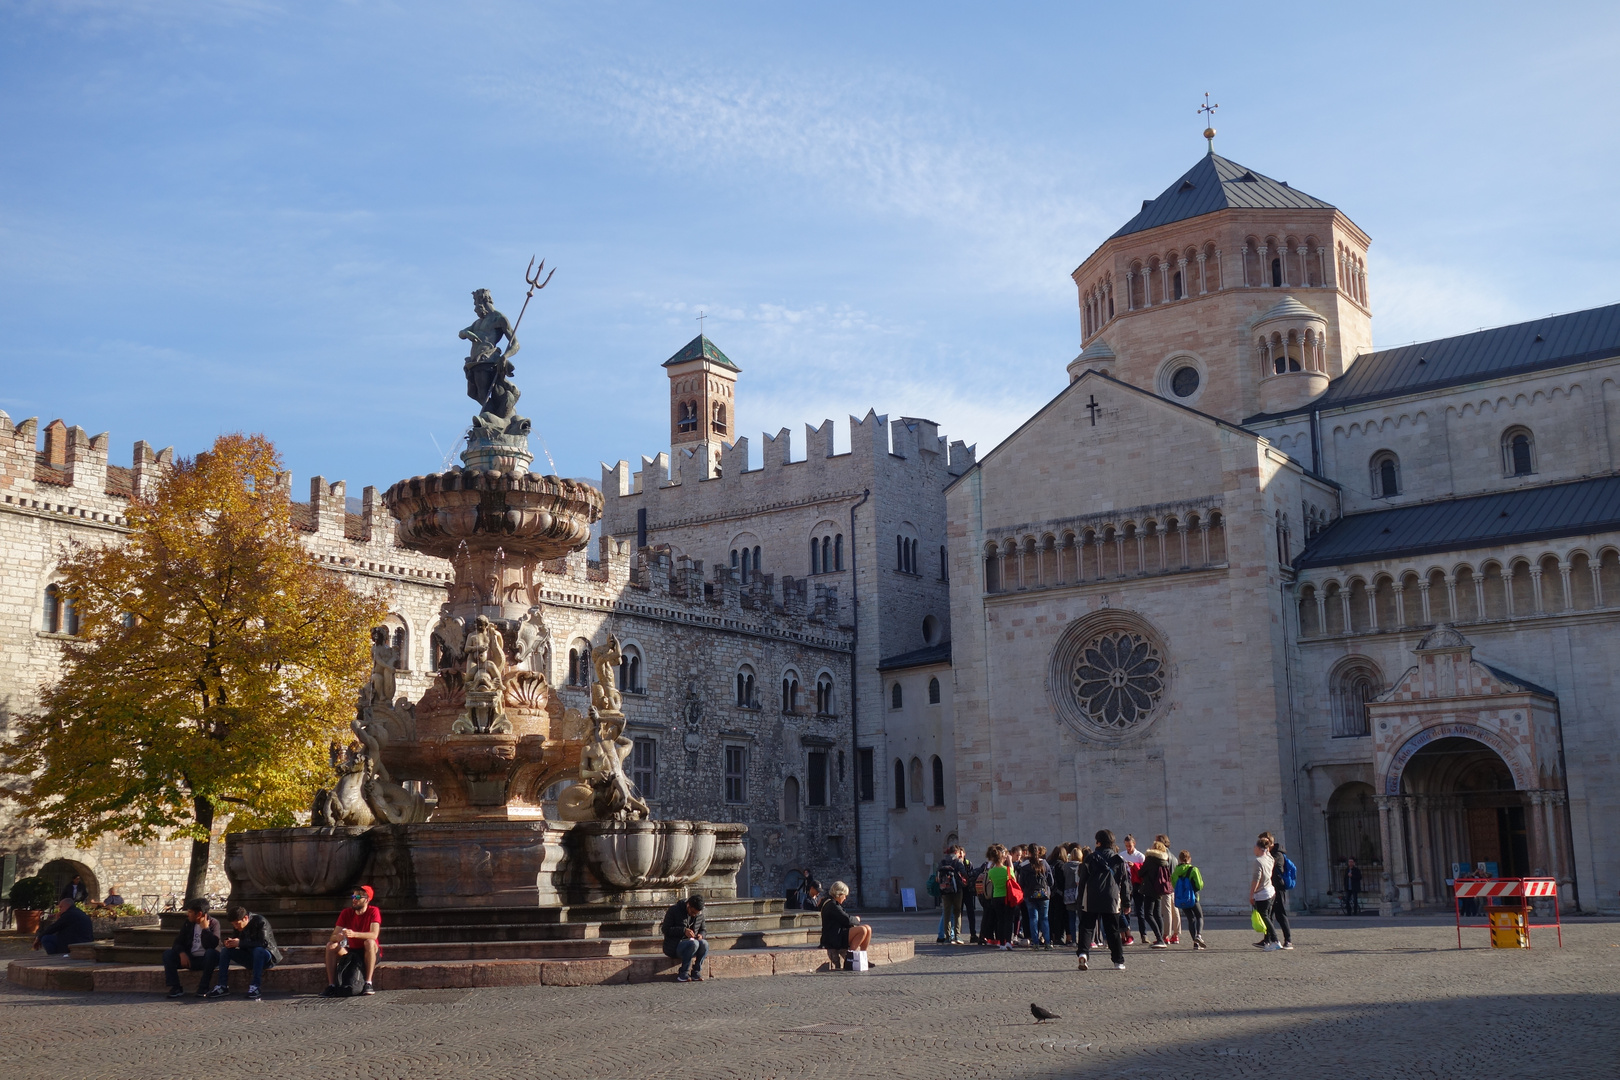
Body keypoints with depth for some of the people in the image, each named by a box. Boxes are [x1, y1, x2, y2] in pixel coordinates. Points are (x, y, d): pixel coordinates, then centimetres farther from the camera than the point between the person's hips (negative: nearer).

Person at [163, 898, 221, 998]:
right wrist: (182, 953, -18)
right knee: (167, 953, -13)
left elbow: (211, 945, -24)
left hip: (206, 960, -5)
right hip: (190, 959, 5)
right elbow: (178, 942, 2)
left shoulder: (213, 923, -10)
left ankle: (203, 988, -26)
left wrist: (205, 928, -22)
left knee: (211, 953, -38)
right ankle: (175, 989, -20)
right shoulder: (189, 923, 6)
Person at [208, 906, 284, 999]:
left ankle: (255, 986, -37)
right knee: (225, 950, -9)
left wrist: (240, 943, -30)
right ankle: (222, 986, -14)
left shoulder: (260, 922, -20)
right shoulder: (237, 926, 1)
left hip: (267, 957, -7)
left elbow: (264, 943, -31)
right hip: (249, 958, 7)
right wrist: (229, 942, -18)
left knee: (258, 950, -39)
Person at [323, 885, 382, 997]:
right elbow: (333, 937, -10)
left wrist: (354, 934, -44)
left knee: (369, 942, -35)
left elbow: (374, 935, -28)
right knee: (331, 946, -19)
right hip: (351, 951, 4)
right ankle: (331, 985, -22)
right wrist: (338, 937, -36)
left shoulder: (373, 911, -13)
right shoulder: (346, 913, -3)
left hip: (369, 953, -4)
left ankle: (368, 984, -35)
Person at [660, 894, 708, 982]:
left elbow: (702, 929, 21)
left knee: (704, 944, -28)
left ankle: (696, 972, -15)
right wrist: (684, 931, -23)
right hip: (674, 947, -5)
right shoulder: (674, 910, -7)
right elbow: (665, 929, -11)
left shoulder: (700, 914, 7)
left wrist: (701, 935, -5)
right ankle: (683, 974, -23)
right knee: (694, 943, -34)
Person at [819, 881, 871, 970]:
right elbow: (846, 919, -18)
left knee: (868, 929, 5)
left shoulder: (834, 904, 20)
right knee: (862, 930, -25)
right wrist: (856, 919, 1)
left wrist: (854, 919, 3)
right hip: (834, 938, -11)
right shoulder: (831, 905, -15)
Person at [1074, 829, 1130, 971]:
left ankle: (1083, 952, -21)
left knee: (1087, 927, 1)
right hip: (1112, 901, 2)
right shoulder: (1119, 860, 5)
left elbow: (1083, 881, 1)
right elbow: (1125, 884, 8)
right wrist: (1126, 903, 14)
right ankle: (1119, 961, 13)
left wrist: (1081, 900, 9)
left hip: (1091, 901, -2)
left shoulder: (1090, 858, -1)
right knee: (1113, 931, 10)